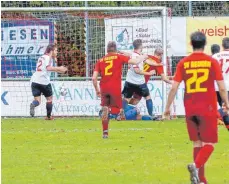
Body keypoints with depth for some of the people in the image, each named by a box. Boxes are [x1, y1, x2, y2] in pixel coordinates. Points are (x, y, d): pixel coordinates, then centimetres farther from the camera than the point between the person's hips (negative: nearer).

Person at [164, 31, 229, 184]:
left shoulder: (183, 63, 2)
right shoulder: (212, 62, -3)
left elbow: (174, 88, 1)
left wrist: (167, 107, 12)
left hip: (190, 110, 3)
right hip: (208, 108, -3)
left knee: (197, 143, 14)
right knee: (209, 144, 1)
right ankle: (196, 165, -26)